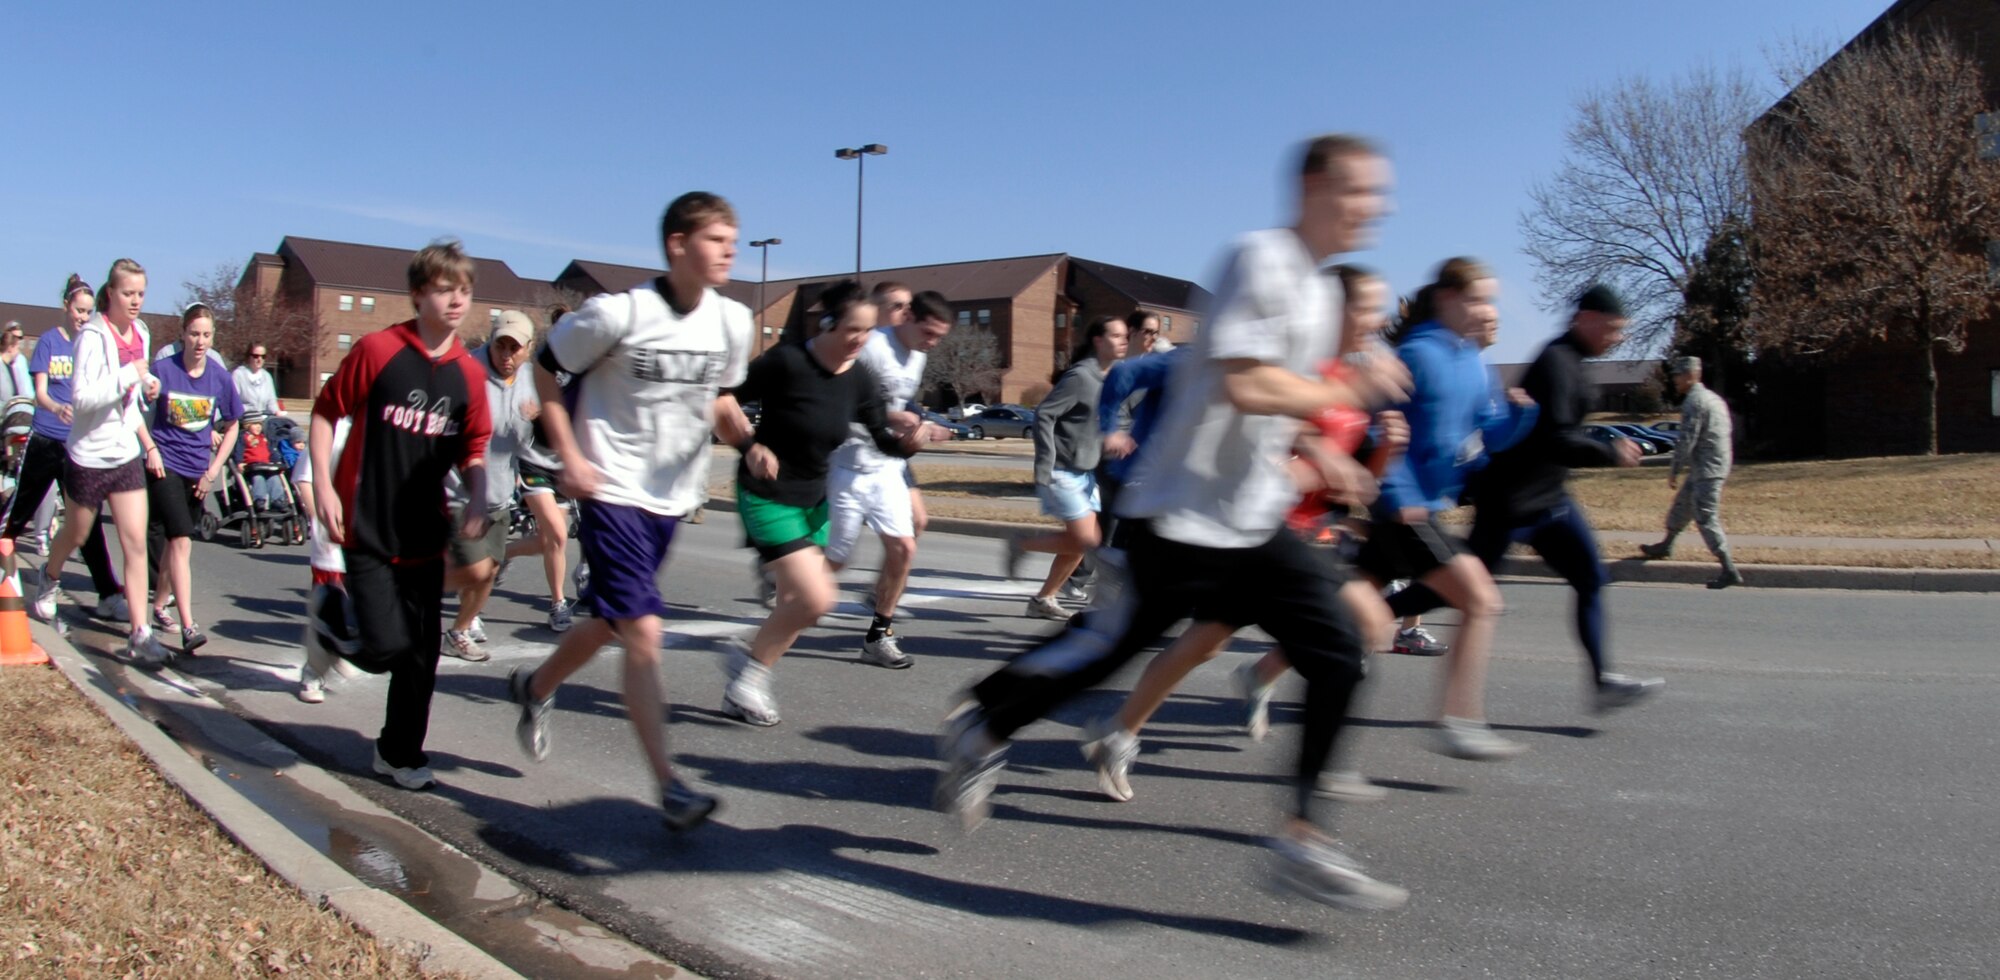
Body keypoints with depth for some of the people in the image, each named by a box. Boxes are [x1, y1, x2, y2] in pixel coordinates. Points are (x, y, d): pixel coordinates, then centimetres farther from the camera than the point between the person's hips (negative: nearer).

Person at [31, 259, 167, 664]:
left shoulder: (140, 334, 6)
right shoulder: (93, 336, -15)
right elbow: (83, 397, -25)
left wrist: (147, 432, 10)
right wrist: (129, 373, -32)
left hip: (127, 454, 5)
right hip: (90, 455, -5)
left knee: (136, 542, -5)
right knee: (76, 534, 17)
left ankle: (139, 634, -6)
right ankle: (50, 578, 50)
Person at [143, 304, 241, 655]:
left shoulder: (220, 378, 0)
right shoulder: (162, 370, -7)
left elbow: (231, 427, 11)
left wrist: (213, 470, 3)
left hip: (198, 472, 4)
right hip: (165, 465, -4)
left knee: (175, 542, 16)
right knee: (181, 541, -15)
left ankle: (159, 606, 36)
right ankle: (188, 626, -19)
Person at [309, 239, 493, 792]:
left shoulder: (469, 374, 2)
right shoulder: (377, 350, -9)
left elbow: (472, 452, 10)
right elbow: (325, 413, -1)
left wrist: (477, 503, -7)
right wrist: (324, 487, -9)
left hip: (425, 535, 4)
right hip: (367, 531, -4)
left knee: (421, 653, 7)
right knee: (385, 646, -13)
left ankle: (401, 753, 24)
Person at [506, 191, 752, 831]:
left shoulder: (733, 322, -1)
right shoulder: (619, 314, -16)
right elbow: (546, 373, -3)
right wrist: (570, 458, -9)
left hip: (672, 497, 6)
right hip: (612, 492, -6)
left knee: (609, 623, 19)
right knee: (644, 632, -13)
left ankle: (536, 689, 48)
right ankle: (669, 784, -7)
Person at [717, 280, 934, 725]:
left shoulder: (860, 380, -2)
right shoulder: (787, 361, -19)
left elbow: (885, 440, 0)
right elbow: (722, 400, -11)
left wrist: (912, 437, -20)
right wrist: (750, 446, -21)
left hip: (814, 499, 7)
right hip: (768, 496, -7)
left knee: (801, 601, 11)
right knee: (814, 599, -15)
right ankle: (749, 674, 7)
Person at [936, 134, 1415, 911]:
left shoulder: (1317, 286, 16)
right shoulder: (1262, 258, -14)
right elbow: (1242, 386, -25)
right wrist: (1350, 393, -13)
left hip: (1257, 522, 9)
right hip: (1190, 515, -9)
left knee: (1339, 655, -1)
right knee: (1106, 644, 1)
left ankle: (1301, 837, 7)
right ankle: (981, 728, 26)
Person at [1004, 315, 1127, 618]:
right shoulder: (1080, 376, -16)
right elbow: (1043, 415, -18)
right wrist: (1044, 467, -21)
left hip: (1085, 472, 9)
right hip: (1062, 471, -9)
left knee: (1082, 541, 8)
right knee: (1085, 540, -11)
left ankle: (1043, 599, 20)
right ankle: (1021, 544, 9)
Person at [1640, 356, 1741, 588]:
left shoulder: (1693, 402, -15)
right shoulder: (1713, 398, 16)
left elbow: (1687, 440, -18)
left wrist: (1674, 471, -10)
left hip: (1706, 470, -10)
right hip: (1715, 466, 10)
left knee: (1706, 518, -9)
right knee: (1682, 505, 23)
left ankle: (1730, 571, -11)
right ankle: (1665, 545, 40)